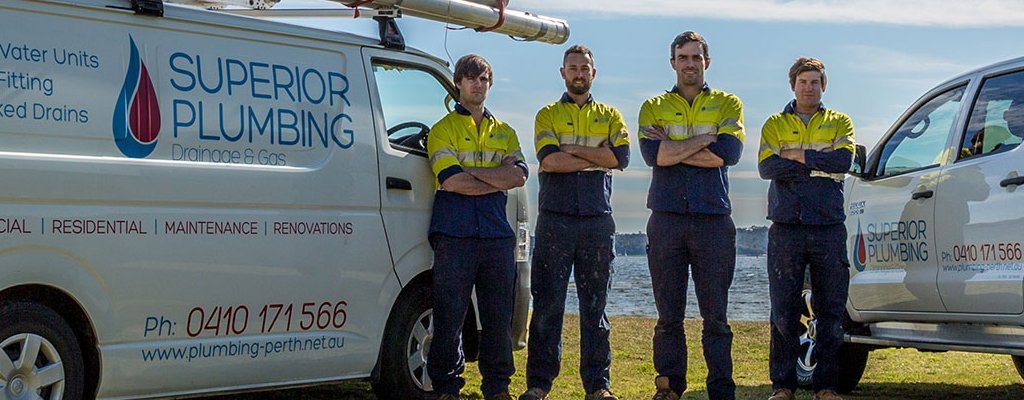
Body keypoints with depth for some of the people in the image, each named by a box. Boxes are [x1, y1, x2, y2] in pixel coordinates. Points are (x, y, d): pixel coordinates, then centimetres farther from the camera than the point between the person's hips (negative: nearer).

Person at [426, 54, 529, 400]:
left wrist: (470, 170, -8)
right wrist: (498, 180, -3)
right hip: (455, 235, -4)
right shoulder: (443, 129, 7)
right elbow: (451, 181, -9)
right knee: (449, 316, -4)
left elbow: (518, 175, 1)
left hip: (497, 235, 4)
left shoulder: (504, 132, 19)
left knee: (499, 316, 5)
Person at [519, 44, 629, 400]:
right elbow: (549, 160, -9)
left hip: (597, 221, 2)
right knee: (547, 303, -2)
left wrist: (574, 149, -8)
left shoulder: (609, 116, 15)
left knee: (595, 304, 5)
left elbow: (622, 156, -5)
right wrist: (598, 157, -7)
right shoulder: (548, 115, 10)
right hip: (555, 220, -1)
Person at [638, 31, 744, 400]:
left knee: (715, 315, 0)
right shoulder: (654, 107, 12)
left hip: (714, 221, -1)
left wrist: (673, 148, -7)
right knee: (668, 315, 4)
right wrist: (705, 139, -7)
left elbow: (729, 153, -8)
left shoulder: (727, 105, 11)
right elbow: (652, 154, -7)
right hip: (666, 220, 1)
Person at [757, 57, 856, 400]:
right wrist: (819, 164, -8)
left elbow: (844, 160, -7)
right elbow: (766, 167, -5)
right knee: (783, 311, -1)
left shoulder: (839, 123, 14)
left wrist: (795, 157, -8)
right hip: (786, 228, 0)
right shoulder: (775, 124, 13)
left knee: (830, 310, 1)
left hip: (829, 228, 0)